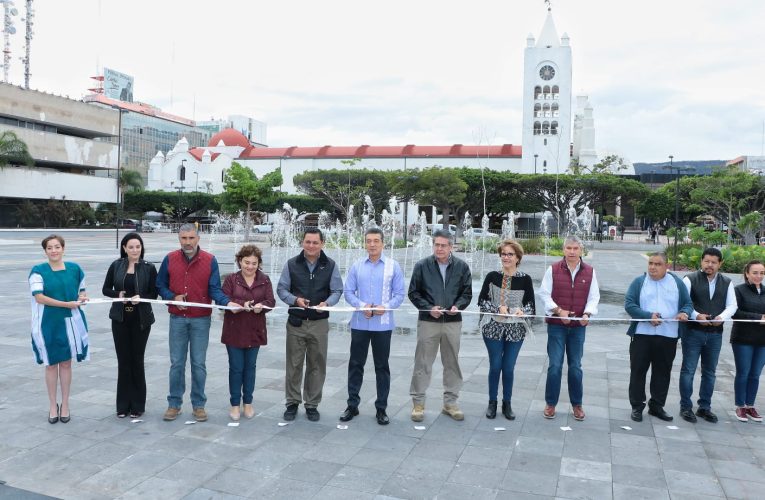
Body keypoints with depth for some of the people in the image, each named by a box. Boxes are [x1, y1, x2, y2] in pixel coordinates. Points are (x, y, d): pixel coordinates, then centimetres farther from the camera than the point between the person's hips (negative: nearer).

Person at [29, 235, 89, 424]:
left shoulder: (74, 268, 3)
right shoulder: (38, 271, -6)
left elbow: (82, 290, 16)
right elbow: (39, 297, -15)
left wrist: (82, 297, -8)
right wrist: (67, 304, -20)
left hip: (70, 322, 2)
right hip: (48, 323, -2)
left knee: (66, 363, 9)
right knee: (51, 364, 8)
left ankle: (65, 405, 20)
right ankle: (53, 405, 21)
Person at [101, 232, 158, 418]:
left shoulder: (149, 268, -3)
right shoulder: (116, 266, 2)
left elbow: (154, 293, 0)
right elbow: (106, 289, 8)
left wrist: (141, 297, -19)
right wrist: (118, 295, -12)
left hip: (141, 319, -1)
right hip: (120, 319, 2)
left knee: (137, 360, 4)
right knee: (123, 361, 5)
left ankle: (137, 405, 16)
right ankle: (123, 405, 17)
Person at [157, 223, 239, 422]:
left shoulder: (210, 261, -3)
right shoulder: (169, 259, 1)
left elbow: (215, 289, -4)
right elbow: (161, 285, 9)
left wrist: (227, 302, -22)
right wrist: (173, 297, -9)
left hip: (201, 320, -1)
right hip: (177, 319, 1)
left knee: (198, 364, 6)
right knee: (176, 363, 8)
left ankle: (198, 405, 16)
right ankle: (174, 404, 20)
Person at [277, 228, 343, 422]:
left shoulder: (330, 265, 2)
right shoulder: (291, 264, 2)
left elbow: (337, 291, 3)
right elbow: (281, 289, 3)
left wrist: (327, 303, -17)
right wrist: (295, 299, -16)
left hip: (319, 323, 0)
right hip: (296, 322, 0)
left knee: (317, 365, 7)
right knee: (294, 364, 7)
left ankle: (312, 404, 20)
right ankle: (292, 402, 21)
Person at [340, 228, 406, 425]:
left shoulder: (393, 266, -2)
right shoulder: (357, 266, 2)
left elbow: (400, 294, -2)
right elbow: (348, 292, 1)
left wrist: (385, 307, -19)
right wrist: (361, 306, -16)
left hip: (383, 324, -1)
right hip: (360, 323, 1)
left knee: (382, 366, 8)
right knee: (355, 364, 9)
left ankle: (381, 408, 20)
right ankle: (352, 405, 22)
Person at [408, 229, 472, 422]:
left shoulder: (462, 267, 1)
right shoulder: (422, 266, -3)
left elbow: (467, 293, 7)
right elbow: (413, 292, 1)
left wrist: (457, 306, -13)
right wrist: (429, 308, -13)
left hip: (453, 322, 2)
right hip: (428, 321, -2)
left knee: (452, 363, 11)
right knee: (423, 363, 3)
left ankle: (450, 402, 24)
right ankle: (418, 402, 15)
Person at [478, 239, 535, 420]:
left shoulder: (525, 279, -4)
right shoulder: (492, 276, -3)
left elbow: (531, 305, 1)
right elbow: (482, 300, -1)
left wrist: (522, 311, -20)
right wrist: (498, 308, -15)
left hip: (515, 330, 0)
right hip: (493, 328, 0)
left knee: (509, 368, 7)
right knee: (495, 366, 6)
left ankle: (507, 404, 23)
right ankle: (492, 403, 22)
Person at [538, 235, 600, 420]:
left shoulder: (589, 271, 3)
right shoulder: (553, 269, -2)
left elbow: (594, 297, 3)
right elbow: (544, 294, -2)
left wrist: (587, 314, -13)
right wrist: (559, 311, -14)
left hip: (578, 326, 2)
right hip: (556, 324, -1)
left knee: (575, 366, 10)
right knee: (555, 365, -1)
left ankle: (577, 404, 24)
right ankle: (550, 403, 13)